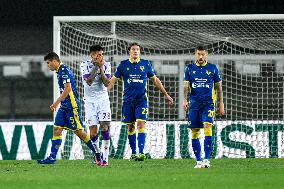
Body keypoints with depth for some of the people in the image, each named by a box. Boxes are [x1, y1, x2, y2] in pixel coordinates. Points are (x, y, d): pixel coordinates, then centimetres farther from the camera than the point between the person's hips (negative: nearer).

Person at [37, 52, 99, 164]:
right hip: (64, 106, 10)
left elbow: (68, 89, -22)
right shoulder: (60, 71, 15)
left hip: (72, 106, -10)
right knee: (56, 129, 3)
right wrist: (58, 103, 24)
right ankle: (52, 157, 1)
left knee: (79, 131, -6)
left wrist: (57, 102, -21)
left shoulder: (64, 70, -15)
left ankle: (97, 153, 2)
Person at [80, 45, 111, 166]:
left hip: (103, 99, 1)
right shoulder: (85, 65, -6)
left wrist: (101, 68, -17)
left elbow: (107, 83, -10)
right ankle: (97, 154, 18)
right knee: (93, 131, -5)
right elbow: (88, 81, -18)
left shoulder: (106, 65, 0)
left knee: (105, 127, -13)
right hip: (90, 100, -1)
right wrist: (95, 67, -20)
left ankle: (105, 157, -13)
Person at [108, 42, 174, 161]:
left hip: (141, 100, -1)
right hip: (128, 101, 1)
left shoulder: (146, 64, 4)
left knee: (141, 124, -14)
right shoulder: (123, 65, 4)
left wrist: (165, 94, 16)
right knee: (130, 127, 6)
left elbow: (155, 80, 14)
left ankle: (141, 152, -19)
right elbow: (113, 80, 7)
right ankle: (133, 152, 17)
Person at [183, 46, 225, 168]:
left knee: (207, 127, -19)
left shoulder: (212, 68, 6)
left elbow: (218, 87, 12)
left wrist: (221, 103, 9)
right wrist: (185, 100, -10)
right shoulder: (190, 68, 8)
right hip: (194, 103, 2)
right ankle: (198, 160, 9)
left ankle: (206, 159, -21)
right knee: (194, 132, 1)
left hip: (208, 103, -2)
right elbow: (186, 86, 5)